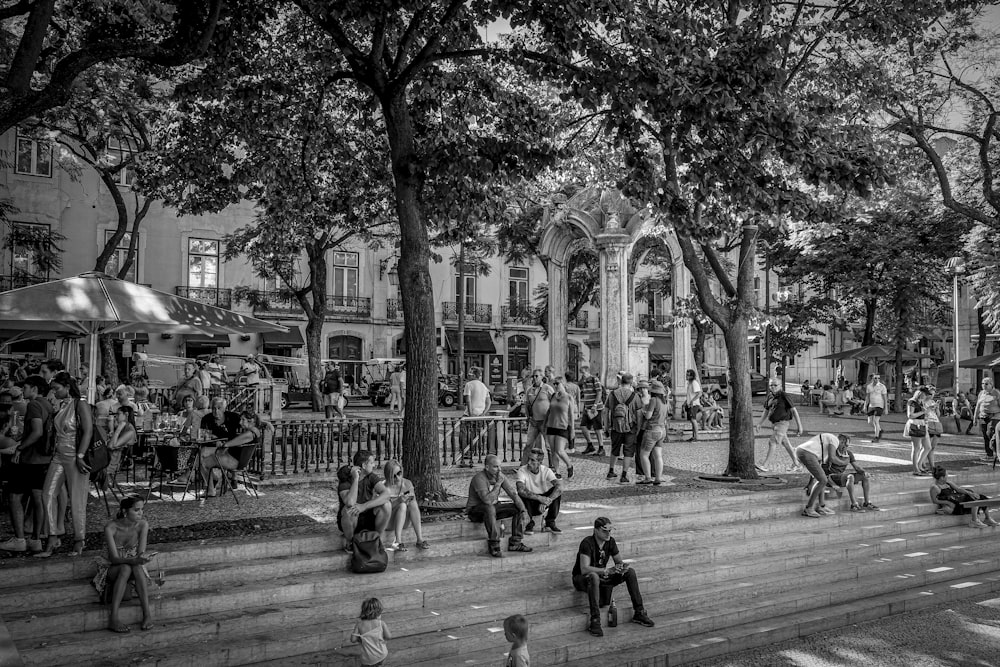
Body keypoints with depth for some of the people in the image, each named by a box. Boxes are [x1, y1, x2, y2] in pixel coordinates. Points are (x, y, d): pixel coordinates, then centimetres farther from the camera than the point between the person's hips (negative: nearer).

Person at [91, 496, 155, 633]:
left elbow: (141, 552, -19)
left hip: (133, 565, 2)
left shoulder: (143, 525, -15)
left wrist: (142, 558, -44)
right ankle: (113, 619, -40)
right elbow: (114, 558, -28)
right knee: (126, 569, -37)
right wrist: (134, 560, -47)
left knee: (137, 567, -35)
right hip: (111, 568, -2)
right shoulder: (110, 528, -24)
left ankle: (147, 615, -37)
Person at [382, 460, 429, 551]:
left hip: (404, 522, 4)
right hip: (389, 522, -4)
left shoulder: (407, 483, 0)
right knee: (402, 505, -30)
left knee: (412, 503, -25)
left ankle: (420, 539, -31)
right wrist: (398, 501, -36)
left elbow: (414, 505, 1)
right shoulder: (386, 487, -13)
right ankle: (397, 541, -37)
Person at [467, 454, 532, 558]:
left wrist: (524, 511, -17)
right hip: (475, 510, -7)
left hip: (493, 508, 7)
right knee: (490, 509, -40)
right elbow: (487, 500, -37)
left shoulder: (499, 475, -5)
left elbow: (513, 494, -6)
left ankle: (514, 543, -1)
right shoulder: (479, 478, -26)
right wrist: (498, 483, -31)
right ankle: (494, 546, -29)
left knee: (519, 508, -7)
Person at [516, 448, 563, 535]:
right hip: (529, 502, -2)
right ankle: (529, 523, -14)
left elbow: (559, 487, -29)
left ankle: (550, 522, -10)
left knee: (557, 491, -23)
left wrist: (546, 502, -42)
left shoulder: (546, 471, -14)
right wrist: (540, 498, -44)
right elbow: (520, 490, -36)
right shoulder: (522, 470, -19)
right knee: (522, 494, -33)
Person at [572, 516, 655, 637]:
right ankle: (594, 622, -40)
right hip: (582, 579, -7)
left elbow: (619, 562, 3)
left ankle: (639, 613, -7)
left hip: (601, 577, 7)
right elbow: (584, 569, -35)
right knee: (594, 577, -42)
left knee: (630, 572, -10)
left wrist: (623, 567, -23)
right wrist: (607, 570, -43)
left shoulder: (610, 541, -4)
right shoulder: (587, 543, -25)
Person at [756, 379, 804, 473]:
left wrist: (799, 426, -14)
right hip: (774, 423, 7)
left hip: (782, 422, -7)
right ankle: (796, 464, 28)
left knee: (771, 443, -14)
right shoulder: (769, 397, 6)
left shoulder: (783, 396, -14)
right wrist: (759, 423, 5)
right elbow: (765, 411, 14)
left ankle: (765, 466, -14)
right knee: (785, 444, 16)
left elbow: (794, 410, -12)